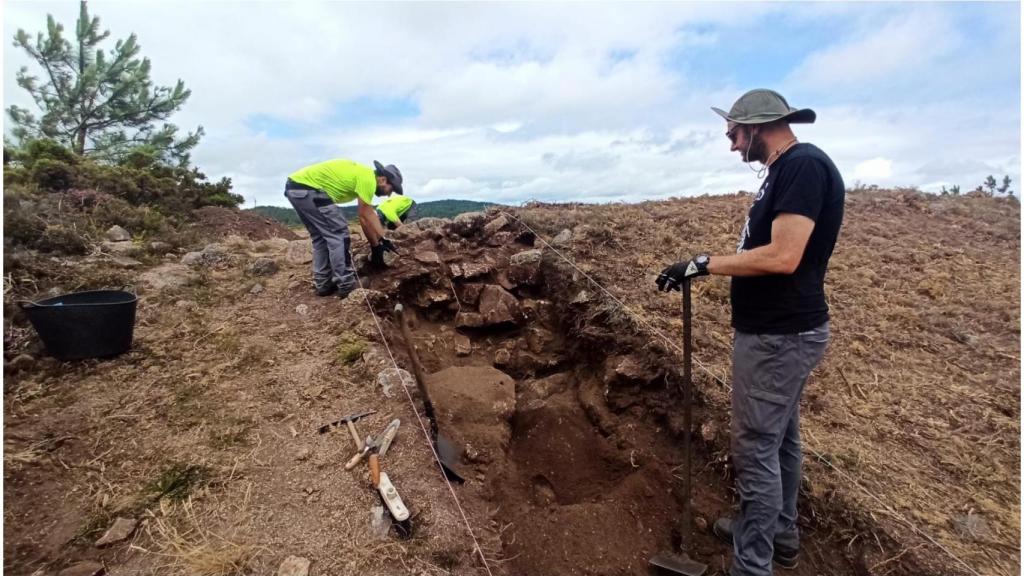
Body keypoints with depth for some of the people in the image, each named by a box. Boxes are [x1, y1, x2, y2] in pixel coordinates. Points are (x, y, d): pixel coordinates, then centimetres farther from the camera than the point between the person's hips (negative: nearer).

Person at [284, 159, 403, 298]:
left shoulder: (364, 175, 18)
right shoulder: (368, 179, -11)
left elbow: (371, 214, 22)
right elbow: (365, 219, -9)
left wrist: (384, 239, 22)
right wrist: (376, 247, 1)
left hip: (295, 187, 11)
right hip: (307, 188, -11)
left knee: (321, 237, 15)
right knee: (338, 234, -6)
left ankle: (323, 284, 18)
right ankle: (346, 285, -4)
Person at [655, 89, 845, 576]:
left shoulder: (804, 165, -17)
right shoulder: (786, 170, 14)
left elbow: (783, 257, -26)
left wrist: (703, 264, -20)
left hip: (779, 335, -10)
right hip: (779, 330, 10)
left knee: (756, 447, -1)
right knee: (779, 437, 21)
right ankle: (780, 534, 39)